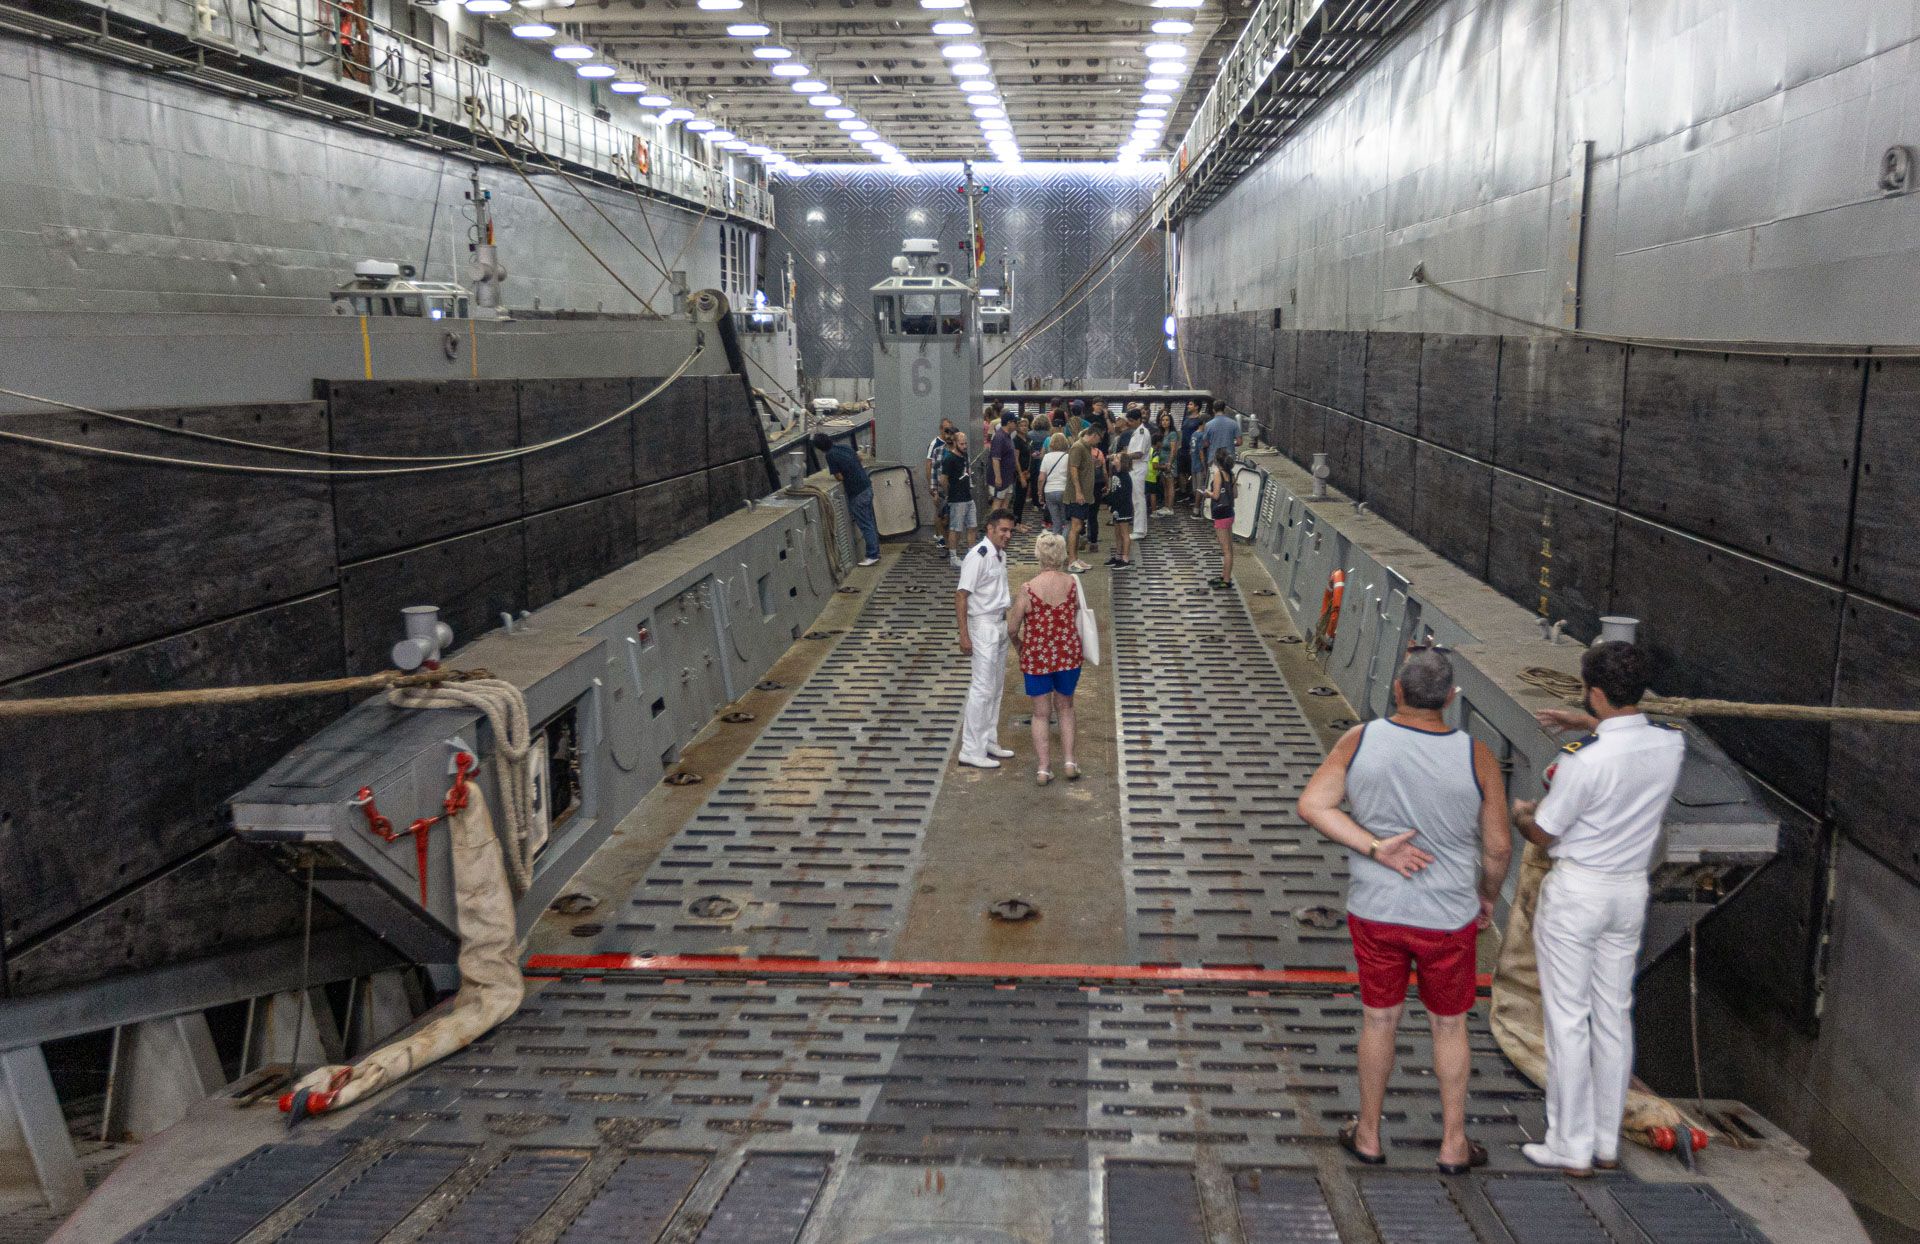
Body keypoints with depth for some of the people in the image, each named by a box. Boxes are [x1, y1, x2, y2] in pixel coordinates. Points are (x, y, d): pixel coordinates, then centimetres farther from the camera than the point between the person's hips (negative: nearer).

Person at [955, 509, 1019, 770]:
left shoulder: (1001, 554, 9)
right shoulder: (978, 556, -19)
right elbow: (961, 594, -20)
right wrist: (964, 635, -22)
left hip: (1000, 624, 9)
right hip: (983, 624, -9)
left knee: (997, 686, 15)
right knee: (983, 687, -8)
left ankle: (988, 741, 27)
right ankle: (971, 751, -3)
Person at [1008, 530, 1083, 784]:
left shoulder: (1028, 589, -16)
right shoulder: (1072, 583, -8)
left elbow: (1012, 628, -8)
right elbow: (1076, 616, 3)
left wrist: (1018, 642, 13)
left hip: (1036, 656, -2)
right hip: (1068, 653, 2)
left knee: (1041, 714, 11)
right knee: (1065, 708, 22)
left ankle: (1042, 769, 12)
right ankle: (1069, 761, 18)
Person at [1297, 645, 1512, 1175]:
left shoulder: (1360, 741, -12)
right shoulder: (1475, 756, -14)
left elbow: (1311, 804, -16)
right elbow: (1498, 846, -7)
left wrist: (1375, 847, -17)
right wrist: (1487, 897, 11)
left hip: (1374, 912, 1)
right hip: (1448, 918, -1)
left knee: (1379, 1020, 17)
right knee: (1449, 1026, 18)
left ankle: (1368, 1135, 30)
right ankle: (1453, 1144, 30)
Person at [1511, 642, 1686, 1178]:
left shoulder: (1583, 759, -25)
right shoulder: (1672, 743, -6)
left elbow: (1543, 834, -12)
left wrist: (1520, 813, 8)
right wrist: (1589, 725, 26)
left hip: (1576, 892, -6)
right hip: (1631, 891, 7)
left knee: (1568, 1019, 4)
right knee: (1614, 1017, 15)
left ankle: (1571, 1147, 12)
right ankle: (1608, 1144, 25)